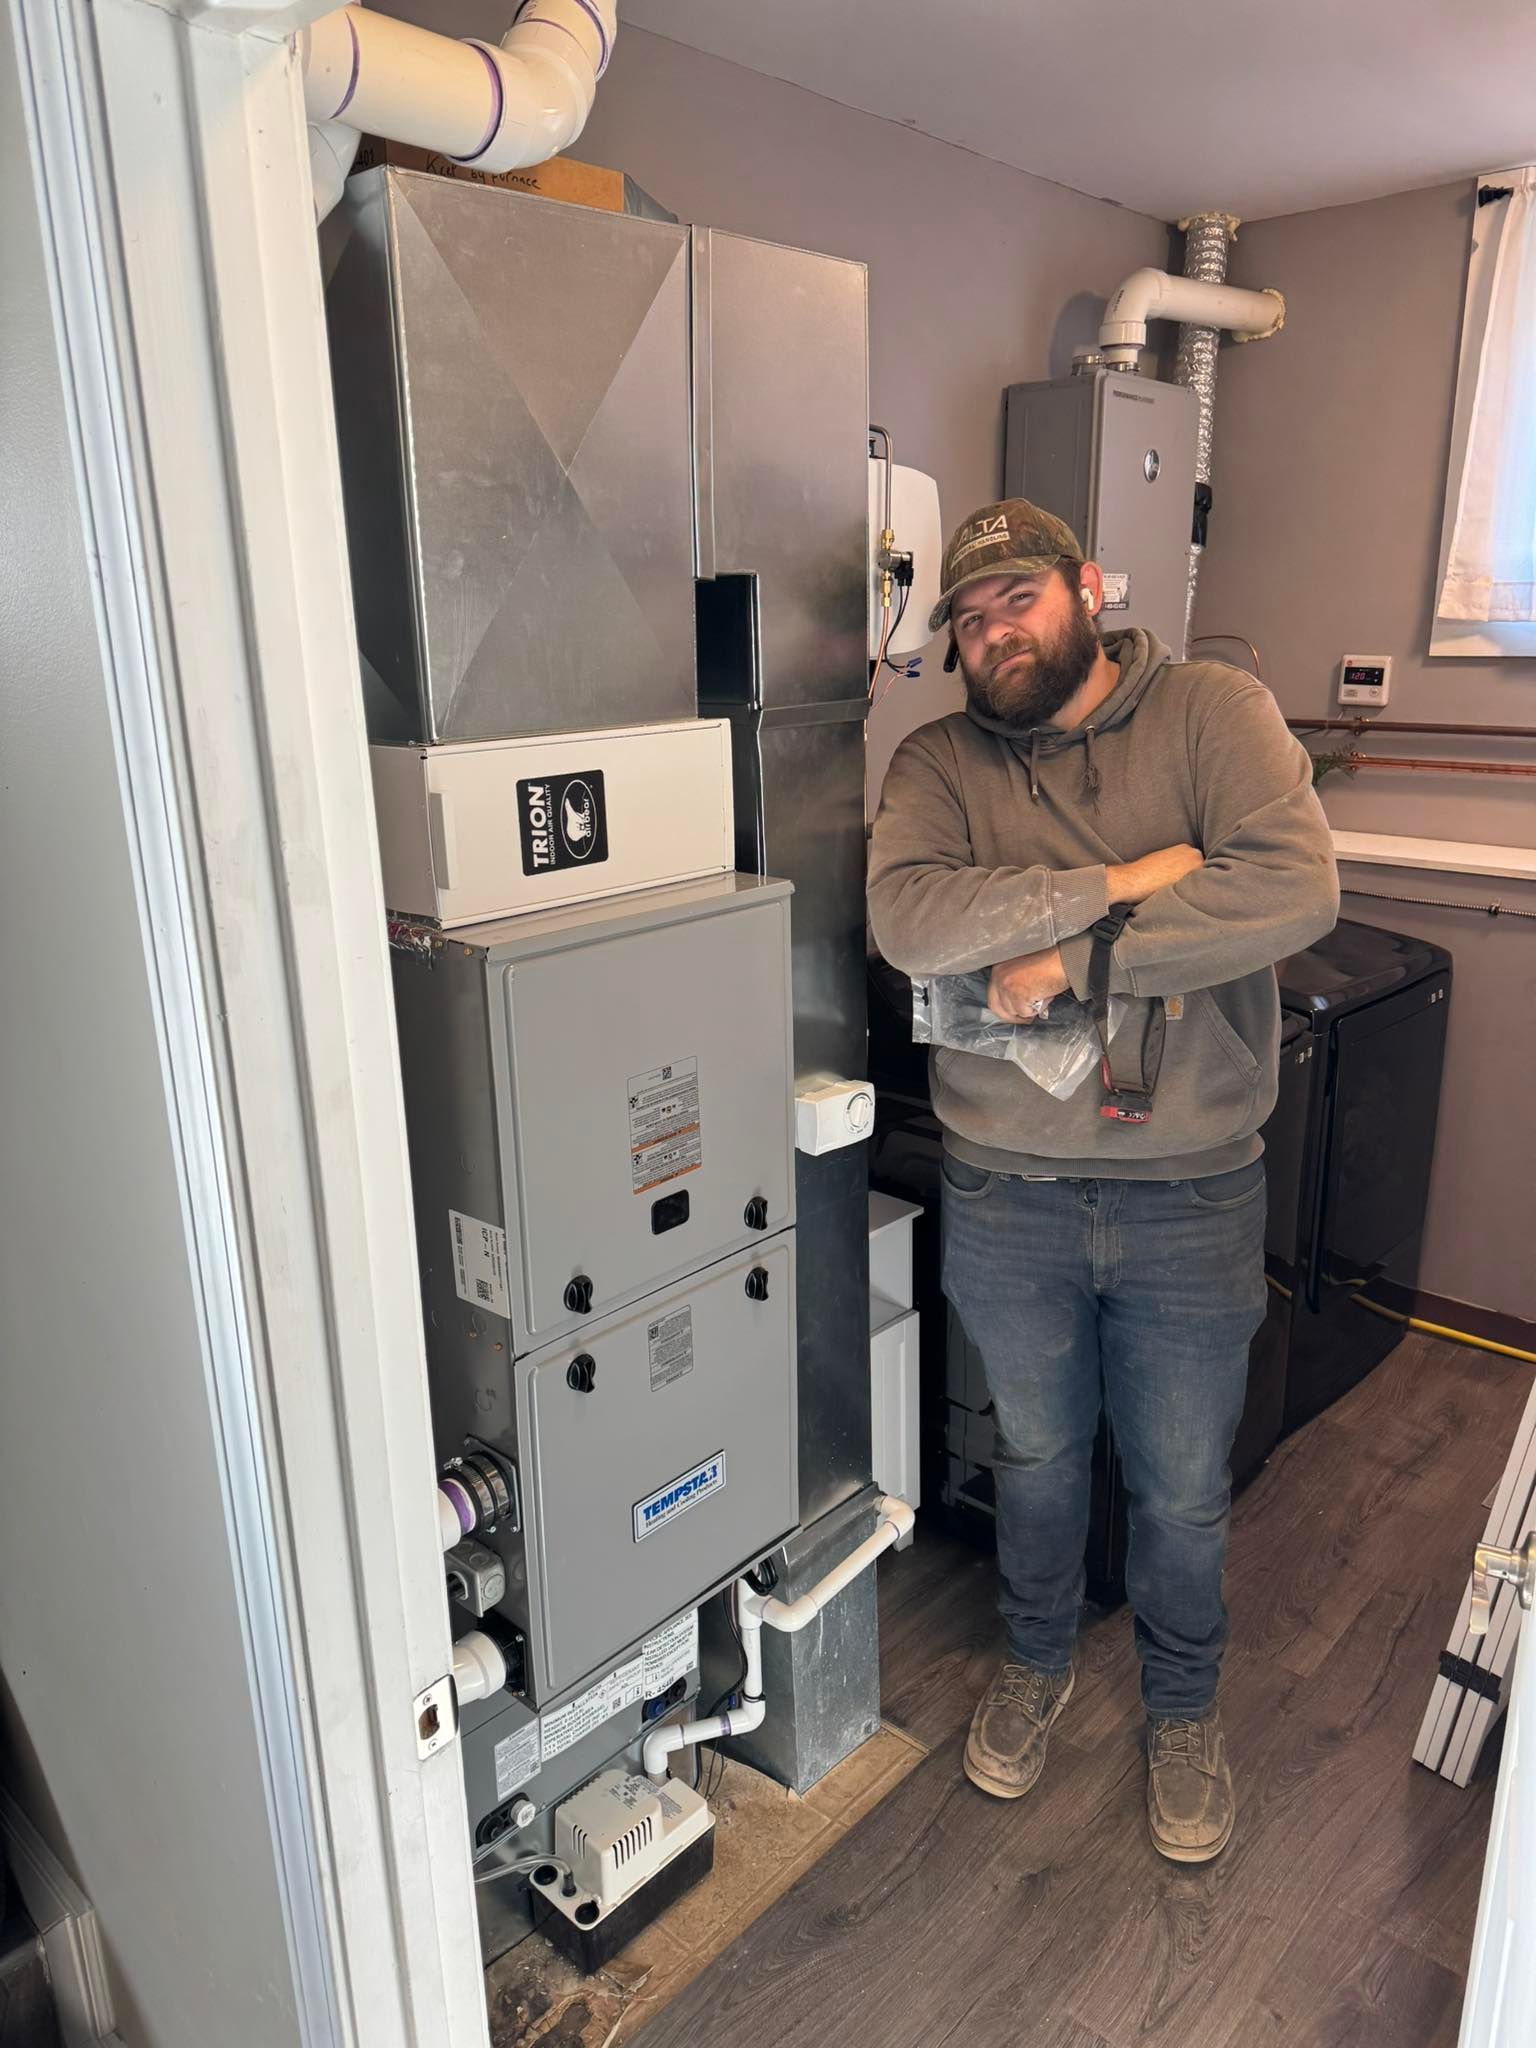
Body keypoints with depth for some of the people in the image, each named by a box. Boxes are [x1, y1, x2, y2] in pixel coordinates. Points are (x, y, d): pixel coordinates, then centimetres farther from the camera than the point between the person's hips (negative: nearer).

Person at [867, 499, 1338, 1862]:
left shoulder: (1215, 710, -5)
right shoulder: (940, 762, -1)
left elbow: (1297, 886, -22)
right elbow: (911, 919, -20)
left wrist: (1072, 957, -21)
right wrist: (1122, 883, -23)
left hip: (1193, 1197, -1)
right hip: (1006, 1195, 1)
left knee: (1185, 1487, 17)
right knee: (1037, 1452, 22)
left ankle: (1185, 1704, 45)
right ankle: (1039, 1664, 50)